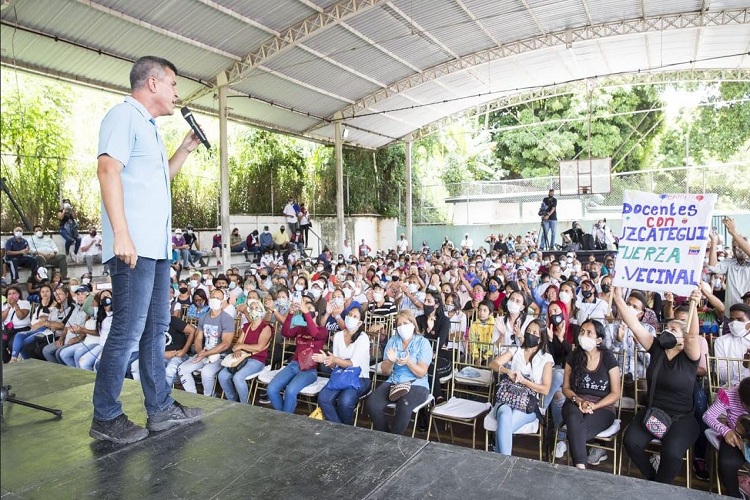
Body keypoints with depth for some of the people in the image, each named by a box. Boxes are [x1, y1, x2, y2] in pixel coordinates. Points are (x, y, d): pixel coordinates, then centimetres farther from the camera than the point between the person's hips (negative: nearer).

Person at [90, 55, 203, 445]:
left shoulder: (148, 126, 23)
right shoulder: (124, 115, -5)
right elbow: (108, 170, -18)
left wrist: (186, 149, 22)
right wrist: (121, 234, -25)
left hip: (157, 246, 10)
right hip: (134, 246, -10)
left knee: (156, 328, 12)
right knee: (128, 331, -6)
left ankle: (160, 408, 21)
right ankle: (105, 417, 8)